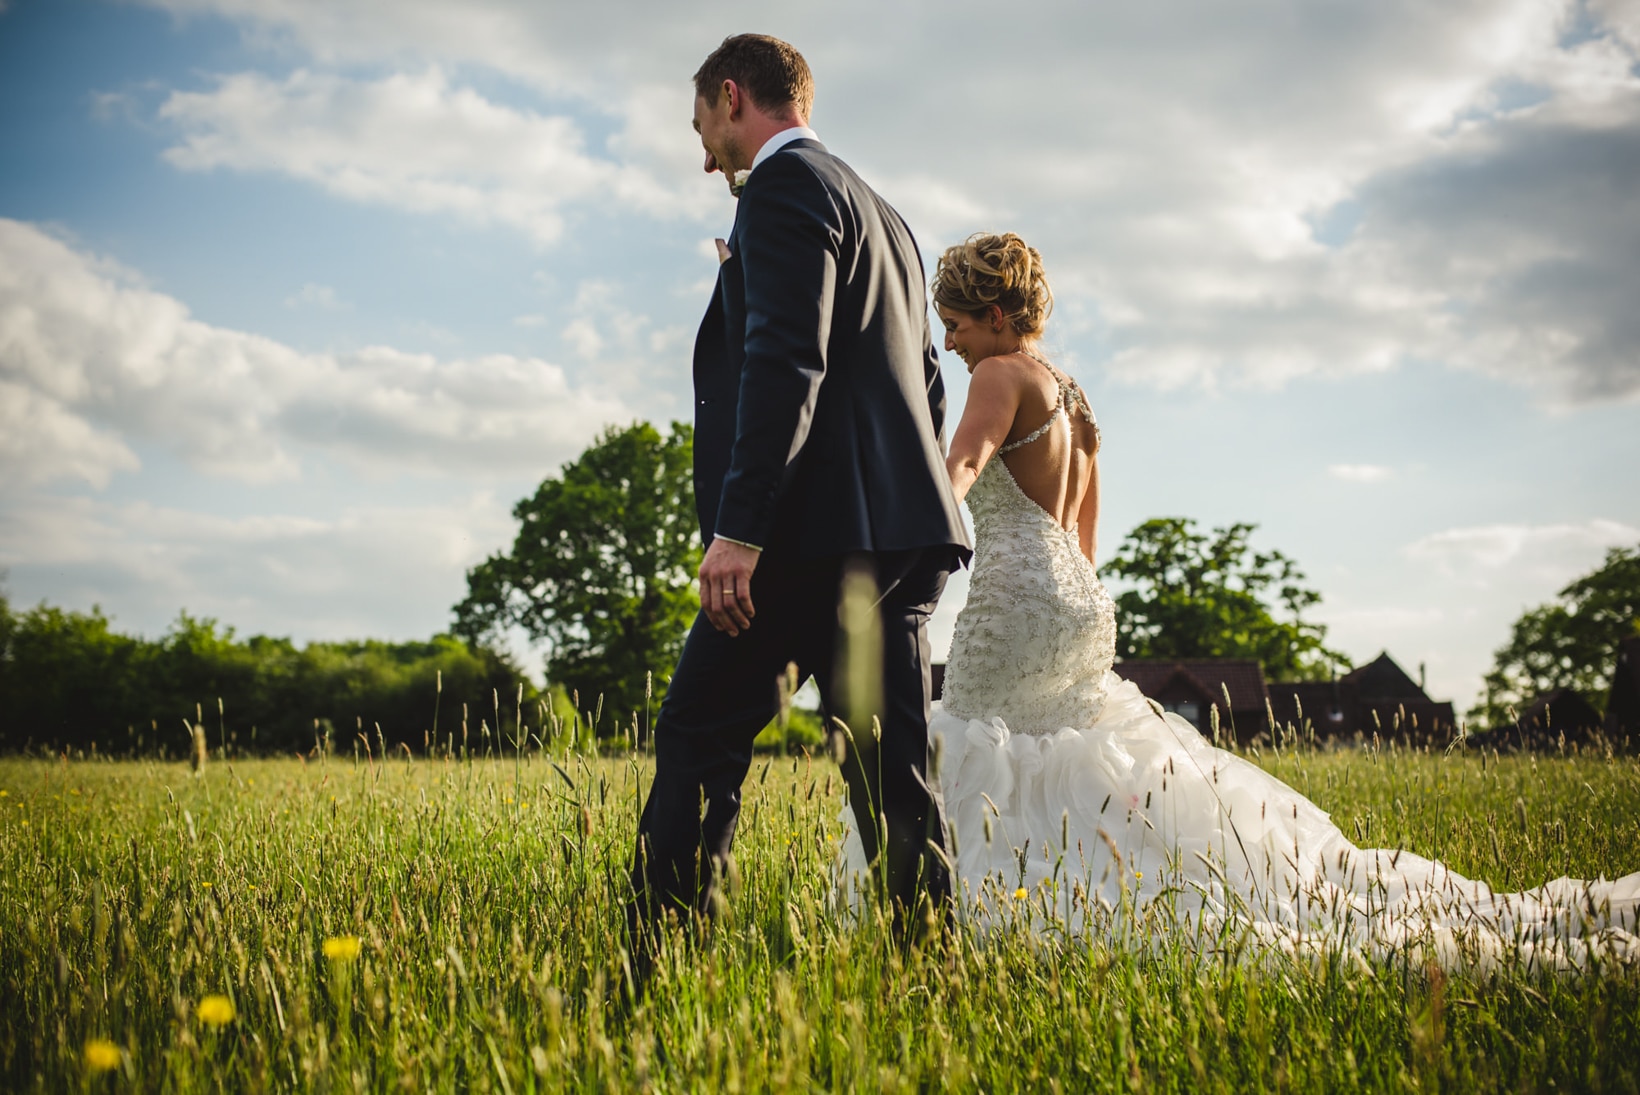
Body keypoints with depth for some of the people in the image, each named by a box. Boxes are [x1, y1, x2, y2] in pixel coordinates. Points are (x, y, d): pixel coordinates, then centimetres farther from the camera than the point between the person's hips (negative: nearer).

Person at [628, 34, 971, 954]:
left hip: (815, 527, -9)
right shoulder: (886, 217, 26)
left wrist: (738, 529, -21)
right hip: (910, 532, 9)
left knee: (700, 740, -2)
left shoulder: (785, 184, -3)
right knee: (892, 766, 7)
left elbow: (787, 360, -17)